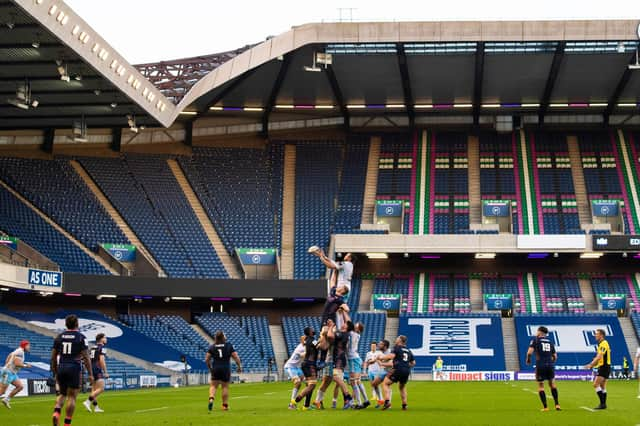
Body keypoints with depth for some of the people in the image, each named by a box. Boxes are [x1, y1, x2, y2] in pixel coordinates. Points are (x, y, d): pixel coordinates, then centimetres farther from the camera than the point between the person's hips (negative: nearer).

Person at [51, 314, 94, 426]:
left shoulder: (59, 337, 9)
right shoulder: (81, 337, -3)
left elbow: (53, 357, 10)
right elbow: (86, 357, -8)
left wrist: (55, 373, 19)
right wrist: (90, 374, -3)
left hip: (61, 368, 4)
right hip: (74, 369, -4)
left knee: (62, 394, 19)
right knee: (72, 397, 3)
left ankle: (56, 412, -7)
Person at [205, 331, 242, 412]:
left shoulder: (212, 347, 2)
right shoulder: (229, 345, -1)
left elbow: (206, 360, 0)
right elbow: (236, 357, -5)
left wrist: (210, 367, 17)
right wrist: (239, 366, 8)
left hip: (215, 369, 1)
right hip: (226, 369, -1)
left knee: (213, 385, 8)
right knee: (225, 387, 7)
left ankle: (211, 399, -18)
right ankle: (225, 405, 9)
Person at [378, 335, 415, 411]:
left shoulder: (397, 348, 3)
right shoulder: (409, 351, 21)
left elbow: (391, 356, -12)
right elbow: (413, 363, 25)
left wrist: (382, 357, 1)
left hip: (398, 370, -6)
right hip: (407, 371, 6)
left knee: (385, 384, 2)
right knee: (402, 387, 27)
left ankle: (387, 401, -16)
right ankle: (404, 405, 18)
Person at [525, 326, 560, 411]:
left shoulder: (535, 340, 0)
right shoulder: (550, 342, 14)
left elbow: (530, 352, -13)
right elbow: (555, 356, 14)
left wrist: (528, 360, 6)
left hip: (540, 366, -4)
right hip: (550, 366, 4)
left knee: (540, 386, 8)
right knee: (552, 384, 21)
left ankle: (545, 407, 5)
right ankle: (557, 404, 17)